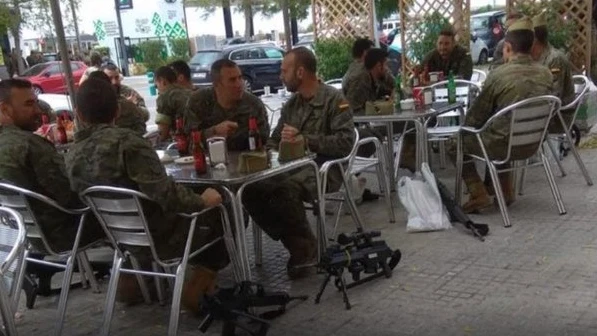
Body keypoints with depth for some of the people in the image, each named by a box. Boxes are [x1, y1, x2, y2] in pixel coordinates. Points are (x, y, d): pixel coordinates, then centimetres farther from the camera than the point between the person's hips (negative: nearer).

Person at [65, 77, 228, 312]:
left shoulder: (73, 155, -2)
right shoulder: (126, 142, -24)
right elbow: (166, 196, -29)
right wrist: (203, 200, -13)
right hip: (161, 238, -7)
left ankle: (132, 278, 27)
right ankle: (198, 284, 7)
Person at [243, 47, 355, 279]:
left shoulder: (334, 99, -4)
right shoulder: (291, 104, 18)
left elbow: (345, 142, -15)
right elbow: (274, 141, 20)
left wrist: (303, 139, -18)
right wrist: (271, 153, -4)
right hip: (293, 167, 7)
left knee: (285, 190, -36)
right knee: (251, 190, -19)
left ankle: (306, 247, -12)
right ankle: (297, 245, -10)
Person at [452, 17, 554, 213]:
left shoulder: (498, 75, -18)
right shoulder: (546, 74, -2)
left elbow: (474, 118, -7)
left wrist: (467, 128, 13)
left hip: (503, 145, -6)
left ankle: (479, 195, 4)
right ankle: (505, 190, 32)